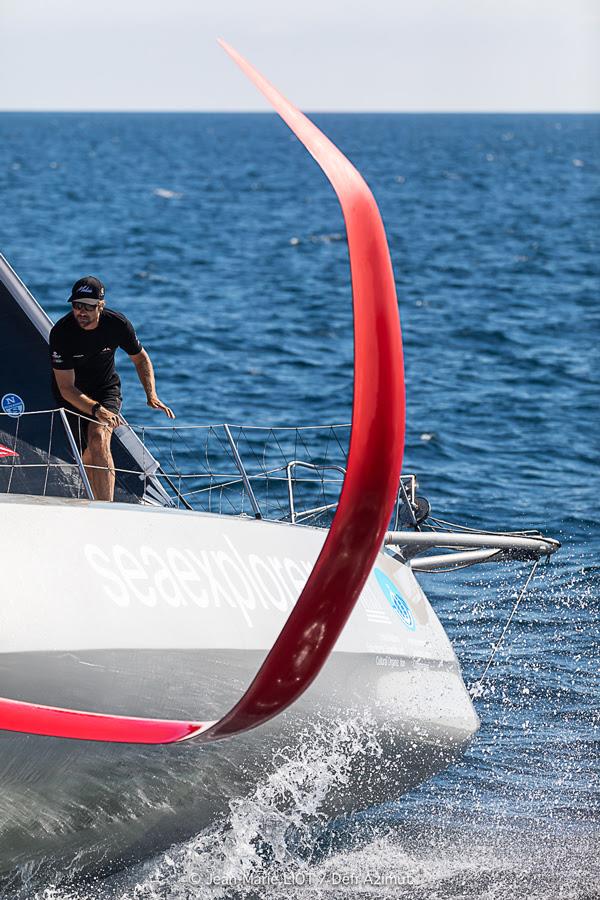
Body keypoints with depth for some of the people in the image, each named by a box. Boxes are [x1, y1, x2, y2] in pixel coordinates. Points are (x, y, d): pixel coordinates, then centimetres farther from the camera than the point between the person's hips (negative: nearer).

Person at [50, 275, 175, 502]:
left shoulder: (117, 324, -19)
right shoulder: (61, 332, -26)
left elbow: (140, 358, 1)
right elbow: (66, 388, -27)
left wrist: (152, 396, -14)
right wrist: (97, 410, -43)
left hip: (105, 389, -1)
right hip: (72, 396, 1)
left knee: (99, 438, -25)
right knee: (87, 455, 4)